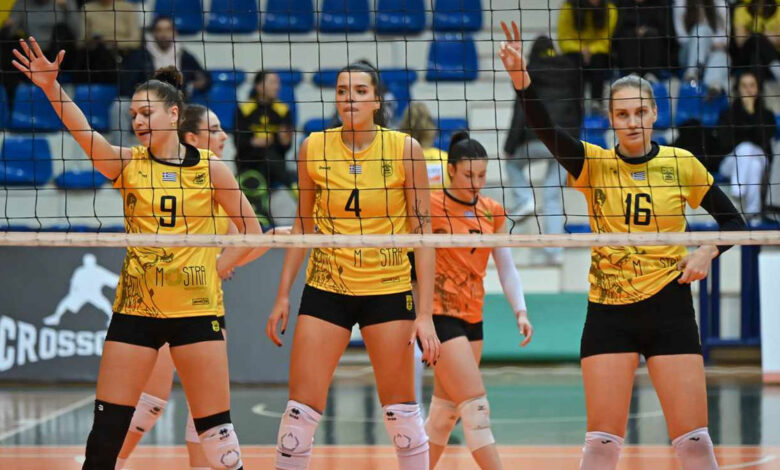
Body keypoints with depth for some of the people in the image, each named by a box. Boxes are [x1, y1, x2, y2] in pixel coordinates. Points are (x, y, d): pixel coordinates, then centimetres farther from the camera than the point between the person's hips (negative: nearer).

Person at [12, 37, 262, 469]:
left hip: (196, 308, -1)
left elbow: (251, 232, 8)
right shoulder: (127, 163, 1)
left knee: (215, 429, 1)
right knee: (106, 429, -1)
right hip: (135, 307, 1)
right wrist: (52, 87, -34)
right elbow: (83, 132, -19)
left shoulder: (209, 169, 0)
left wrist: (217, 268, -2)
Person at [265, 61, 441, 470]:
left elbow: (422, 232, -6)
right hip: (326, 289, 1)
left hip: (388, 289, -1)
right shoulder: (313, 148, -2)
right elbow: (302, 225, 9)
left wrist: (425, 313, -11)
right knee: (301, 408, -4)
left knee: (401, 412, 2)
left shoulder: (404, 149, -7)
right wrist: (283, 295, 7)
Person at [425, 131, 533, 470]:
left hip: (473, 318, 7)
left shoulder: (493, 212, 9)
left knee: (445, 411, 13)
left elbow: (506, 267, 9)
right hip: (440, 315, -7)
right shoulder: (431, 207, -10)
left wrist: (520, 311, -4)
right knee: (476, 407, -13)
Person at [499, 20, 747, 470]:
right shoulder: (594, 163, 0)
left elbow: (734, 221, 11)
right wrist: (521, 79, -36)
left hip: (669, 309, 0)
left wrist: (707, 252, -10)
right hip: (608, 311, 1)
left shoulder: (681, 164, 1)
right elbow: (546, 130, -19)